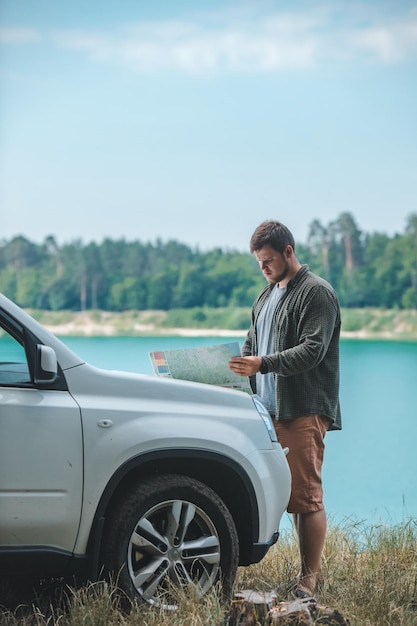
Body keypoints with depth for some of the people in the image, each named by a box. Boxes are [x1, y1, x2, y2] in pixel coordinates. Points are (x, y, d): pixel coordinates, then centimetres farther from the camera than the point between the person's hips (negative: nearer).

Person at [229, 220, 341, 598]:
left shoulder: (316, 293, -6)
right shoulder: (266, 296, 21)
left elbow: (313, 350, -17)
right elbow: (252, 344, 25)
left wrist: (263, 364, -26)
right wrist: (238, 367, 5)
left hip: (305, 411, -8)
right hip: (272, 410, 8)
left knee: (307, 495, -7)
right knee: (290, 494, 9)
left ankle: (309, 577, -1)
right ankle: (311, 568, 17)